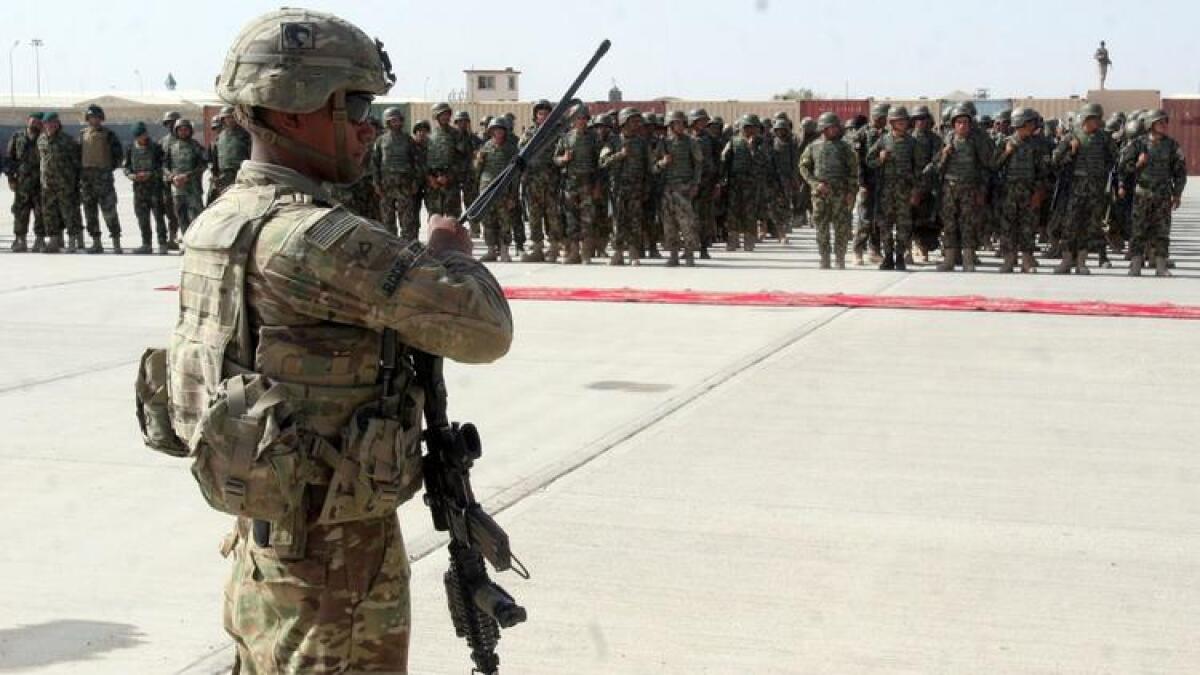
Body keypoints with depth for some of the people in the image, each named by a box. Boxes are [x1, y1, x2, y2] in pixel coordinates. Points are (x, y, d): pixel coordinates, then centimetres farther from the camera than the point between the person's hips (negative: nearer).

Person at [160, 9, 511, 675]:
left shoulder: (218, 222, 5)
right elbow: (483, 329, -22)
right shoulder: (309, 237, -24)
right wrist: (450, 250, -2)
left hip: (264, 541, 9)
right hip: (334, 552, -9)